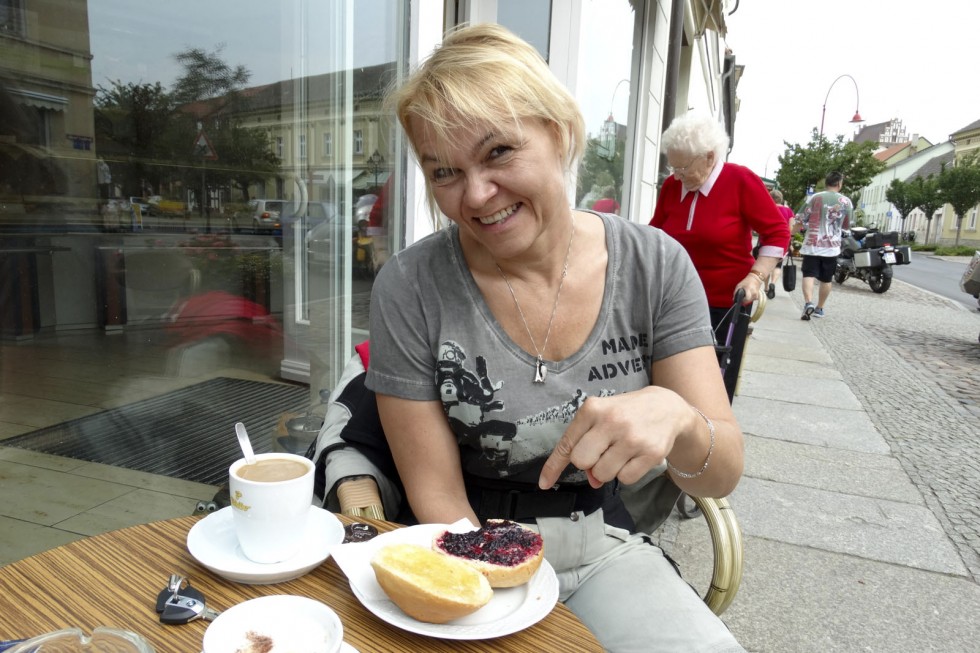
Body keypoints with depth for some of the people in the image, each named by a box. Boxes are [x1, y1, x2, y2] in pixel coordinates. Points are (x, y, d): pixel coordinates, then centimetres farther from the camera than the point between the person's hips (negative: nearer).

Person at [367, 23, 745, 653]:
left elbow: (723, 475, -9)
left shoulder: (654, 264, -9)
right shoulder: (411, 290, -14)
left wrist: (676, 416, -31)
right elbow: (437, 496, -9)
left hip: (607, 547, 2)